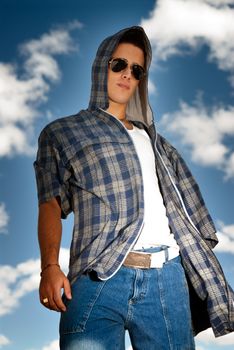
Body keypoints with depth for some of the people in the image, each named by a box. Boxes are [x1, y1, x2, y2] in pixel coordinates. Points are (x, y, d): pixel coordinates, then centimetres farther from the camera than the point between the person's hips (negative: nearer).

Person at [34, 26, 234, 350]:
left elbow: (181, 204, 19)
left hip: (167, 276, 4)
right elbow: (50, 204, 3)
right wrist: (50, 266, -13)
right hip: (101, 277, -3)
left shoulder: (150, 138, 25)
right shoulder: (62, 132, 14)